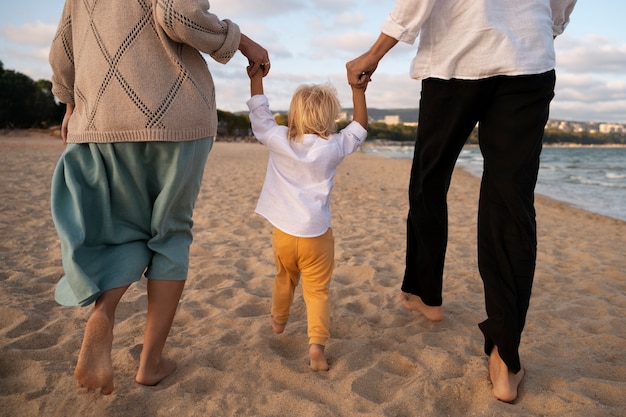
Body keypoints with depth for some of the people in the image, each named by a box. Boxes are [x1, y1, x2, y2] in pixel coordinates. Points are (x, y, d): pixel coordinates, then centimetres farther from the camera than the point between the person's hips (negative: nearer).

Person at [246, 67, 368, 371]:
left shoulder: (278, 141, -6)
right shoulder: (333, 147, -9)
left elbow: (259, 114, 6)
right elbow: (359, 129, 7)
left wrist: (256, 77, 13)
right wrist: (358, 92, 12)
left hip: (283, 232, 3)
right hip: (316, 234, -2)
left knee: (284, 279, 26)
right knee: (317, 291, 4)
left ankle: (278, 320, 48)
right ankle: (317, 343, -10)